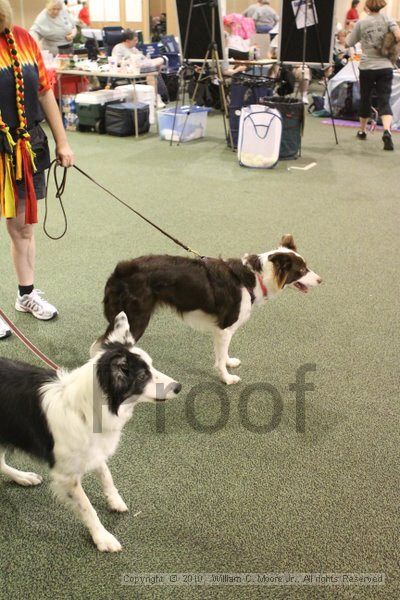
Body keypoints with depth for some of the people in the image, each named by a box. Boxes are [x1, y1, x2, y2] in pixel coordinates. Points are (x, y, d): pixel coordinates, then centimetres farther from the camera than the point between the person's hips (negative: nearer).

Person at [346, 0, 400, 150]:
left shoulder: (361, 23, -1)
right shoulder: (388, 20, 1)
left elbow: (348, 44, 6)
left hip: (367, 67, 0)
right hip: (385, 67, 0)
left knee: (365, 99, 17)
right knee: (384, 101, -2)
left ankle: (362, 131, 32)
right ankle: (387, 130, -27)